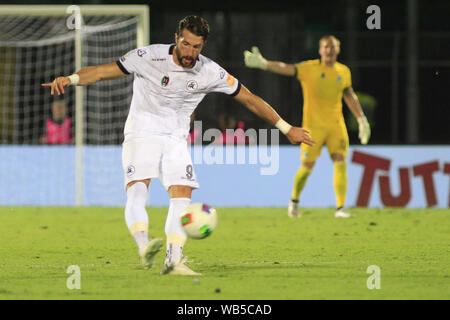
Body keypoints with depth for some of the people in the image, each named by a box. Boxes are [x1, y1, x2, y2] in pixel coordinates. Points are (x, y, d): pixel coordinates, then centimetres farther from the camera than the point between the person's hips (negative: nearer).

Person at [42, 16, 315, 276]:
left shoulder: (210, 73, -6)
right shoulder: (150, 57, -14)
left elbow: (249, 99, 3)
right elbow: (103, 71, -12)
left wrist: (286, 128, 5)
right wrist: (70, 79, -28)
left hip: (176, 139, 3)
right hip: (142, 133, -3)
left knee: (182, 196, -12)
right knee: (138, 188, -25)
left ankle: (173, 261, -12)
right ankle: (144, 247, -41)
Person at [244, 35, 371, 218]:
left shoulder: (344, 72, 8)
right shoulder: (309, 68, -6)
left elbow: (350, 96, 22)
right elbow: (286, 68, -20)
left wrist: (362, 120, 24)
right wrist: (263, 64, -37)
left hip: (336, 125, 3)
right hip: (313, 125, -3)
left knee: (340, 162, -10)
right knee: (307, 167, -2)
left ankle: (340, 208, -8)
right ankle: (294, 202, 24)